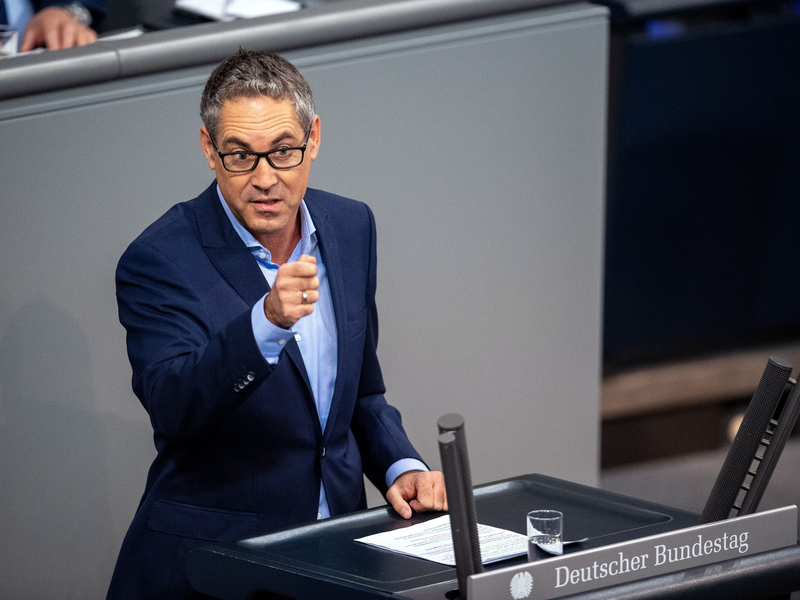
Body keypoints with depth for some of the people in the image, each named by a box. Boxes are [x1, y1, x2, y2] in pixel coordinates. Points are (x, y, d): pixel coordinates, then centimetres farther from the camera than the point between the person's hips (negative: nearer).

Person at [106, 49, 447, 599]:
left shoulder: (350, 226, 7)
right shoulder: (160, 260, -12)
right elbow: (171, 409, -26)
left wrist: (400, 465, 1)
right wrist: (267, 322, -38)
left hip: (335, 553, 3)